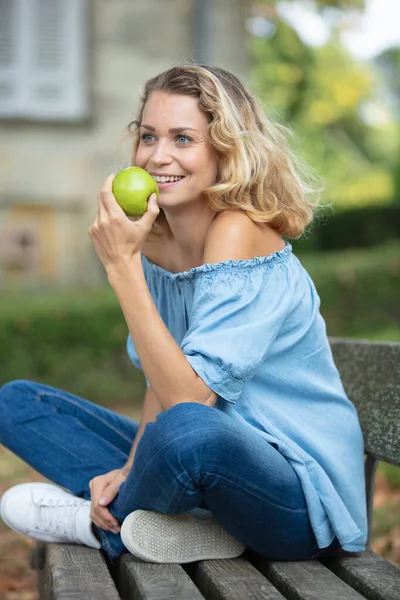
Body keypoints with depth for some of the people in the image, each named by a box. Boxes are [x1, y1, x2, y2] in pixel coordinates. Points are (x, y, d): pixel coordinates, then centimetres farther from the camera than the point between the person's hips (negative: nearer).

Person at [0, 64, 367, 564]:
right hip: (203, 467, 8)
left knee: (191, 432, -40)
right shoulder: (156, 239, 2)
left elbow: (190, 400, -27)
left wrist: (122, 266, -27)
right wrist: (130, 469, -11)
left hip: (302, 496, -7)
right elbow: (161, 381, 7)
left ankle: (104, 525, -6)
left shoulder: (240, 233, -21)